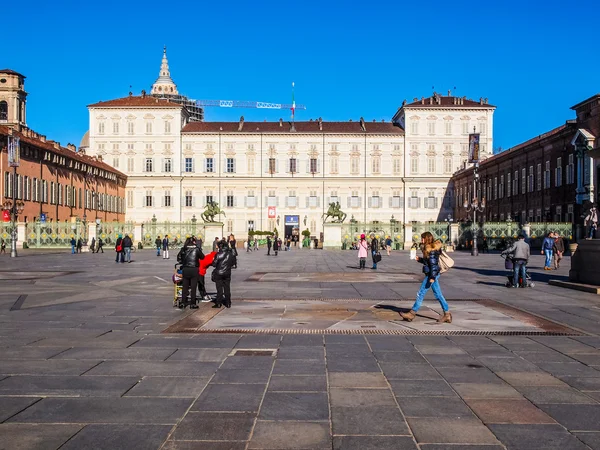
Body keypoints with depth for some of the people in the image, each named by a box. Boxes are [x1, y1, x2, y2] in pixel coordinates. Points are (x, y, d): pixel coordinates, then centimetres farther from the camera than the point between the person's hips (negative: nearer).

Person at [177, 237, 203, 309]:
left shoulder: (183, 249, 1)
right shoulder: (196, 249, -7)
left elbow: (179, 257, 6)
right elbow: (202, 257, 2)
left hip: (185, 269, 3)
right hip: (194, 270, -3)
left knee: (185, 286, 13)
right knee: (193, 287, 2)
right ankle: (192, 304, 4)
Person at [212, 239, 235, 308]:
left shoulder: (218, 254, -16)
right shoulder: (231, 254, -3)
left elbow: (214, 264, -13)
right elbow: (233, 263, 8)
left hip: (219, 274, -4)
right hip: (227, 274, 4)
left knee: (219, 289, 4)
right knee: (227, 288, 12)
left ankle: (218, 303, 6)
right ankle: (228, 303, 14)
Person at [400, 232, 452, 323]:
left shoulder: (431, 250, -16)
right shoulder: (429, 249, 14)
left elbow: (433, 264, -20)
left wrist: (432, 277, -23)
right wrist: (419, 259, 10)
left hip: (431, 274, -10)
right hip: (433, 274, 10)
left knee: (421, 294, -3)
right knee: (438, 295, 11)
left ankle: (412, 313, 4)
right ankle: (447, 314, 13)